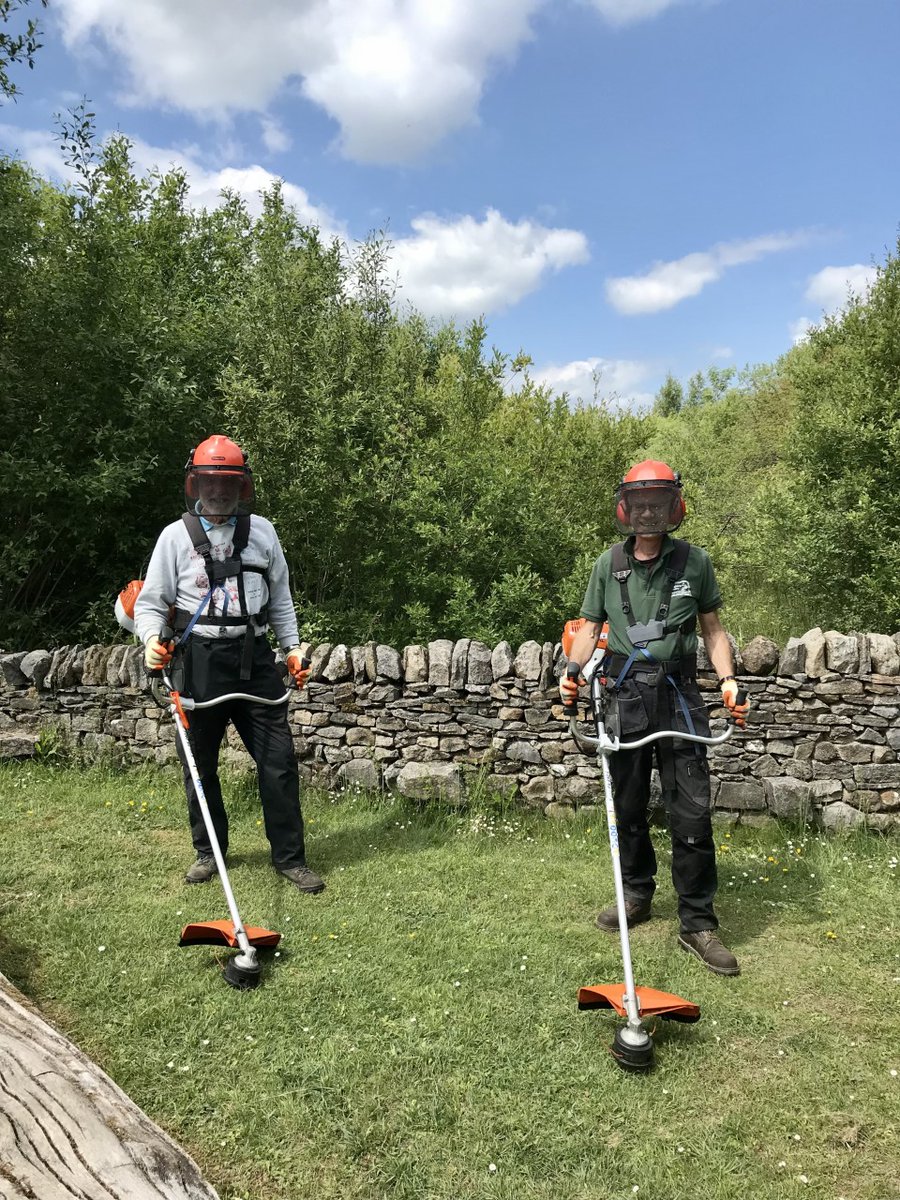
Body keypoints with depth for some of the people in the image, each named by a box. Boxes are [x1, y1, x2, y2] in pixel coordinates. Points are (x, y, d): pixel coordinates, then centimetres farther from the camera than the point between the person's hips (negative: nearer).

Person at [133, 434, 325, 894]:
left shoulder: (261, 531, 10)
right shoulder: (176, 535, 3)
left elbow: (280, 598, 17)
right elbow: (151, 602, 4)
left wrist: (292, 647, 9)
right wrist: (152, 639, -16)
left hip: (253, 658, 1)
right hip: (199, 662, -1)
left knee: (279, 760, -1)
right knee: (199, 764, 10)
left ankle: (290, 857, 12)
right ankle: (209, 853, 29)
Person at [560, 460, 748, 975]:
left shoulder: (695, 561, 4)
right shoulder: (609, 563, 6)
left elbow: (713, 628, 10)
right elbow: (591, 626, 11)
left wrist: (728, 679, -5)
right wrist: (573, 672, -6)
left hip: (678, 693, -1)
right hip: (624, 694, 2)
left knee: (692, 812, -4)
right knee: (628, 806, 12)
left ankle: (698, 923, 8)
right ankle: (638, 896, 32)